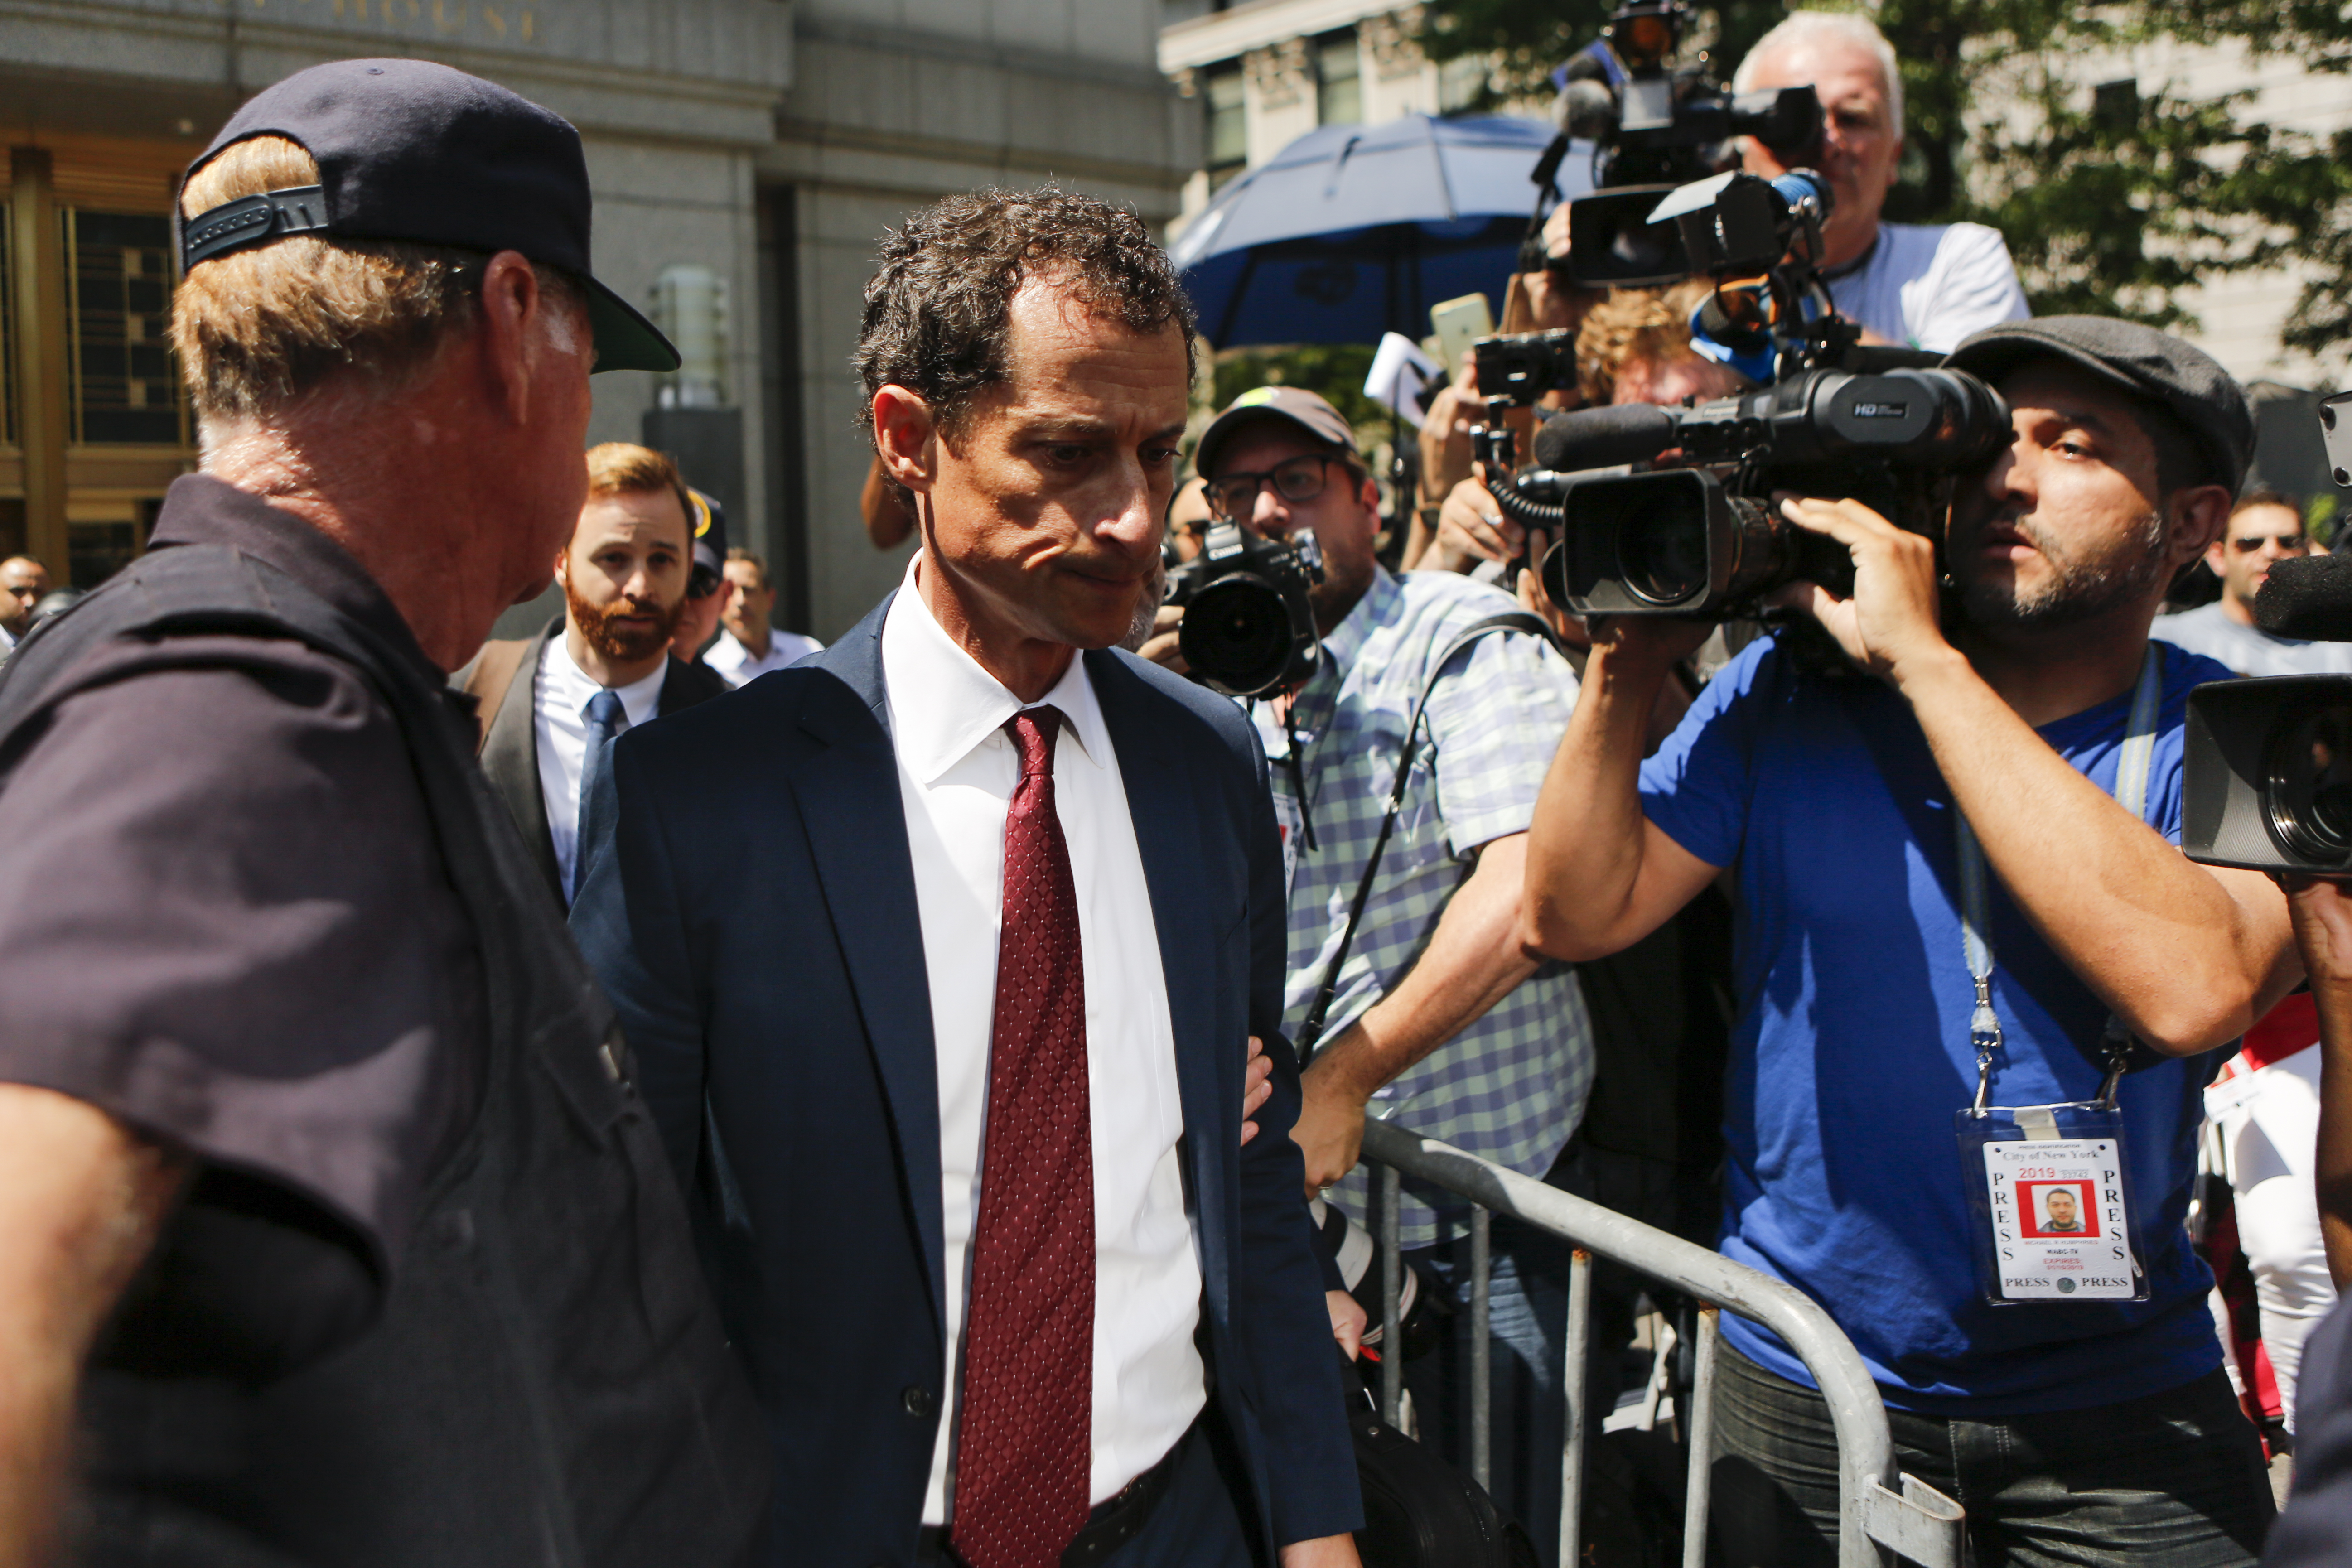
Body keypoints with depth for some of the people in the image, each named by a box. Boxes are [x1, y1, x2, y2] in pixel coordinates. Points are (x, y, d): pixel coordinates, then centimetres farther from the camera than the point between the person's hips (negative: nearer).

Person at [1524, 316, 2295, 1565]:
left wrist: (1924, 660, -28)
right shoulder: (1790, 692, -3)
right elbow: (1577, 916, -5)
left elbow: (2194, 988, -30)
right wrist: (1628, 661, -19)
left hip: (2118, 1414, -1)